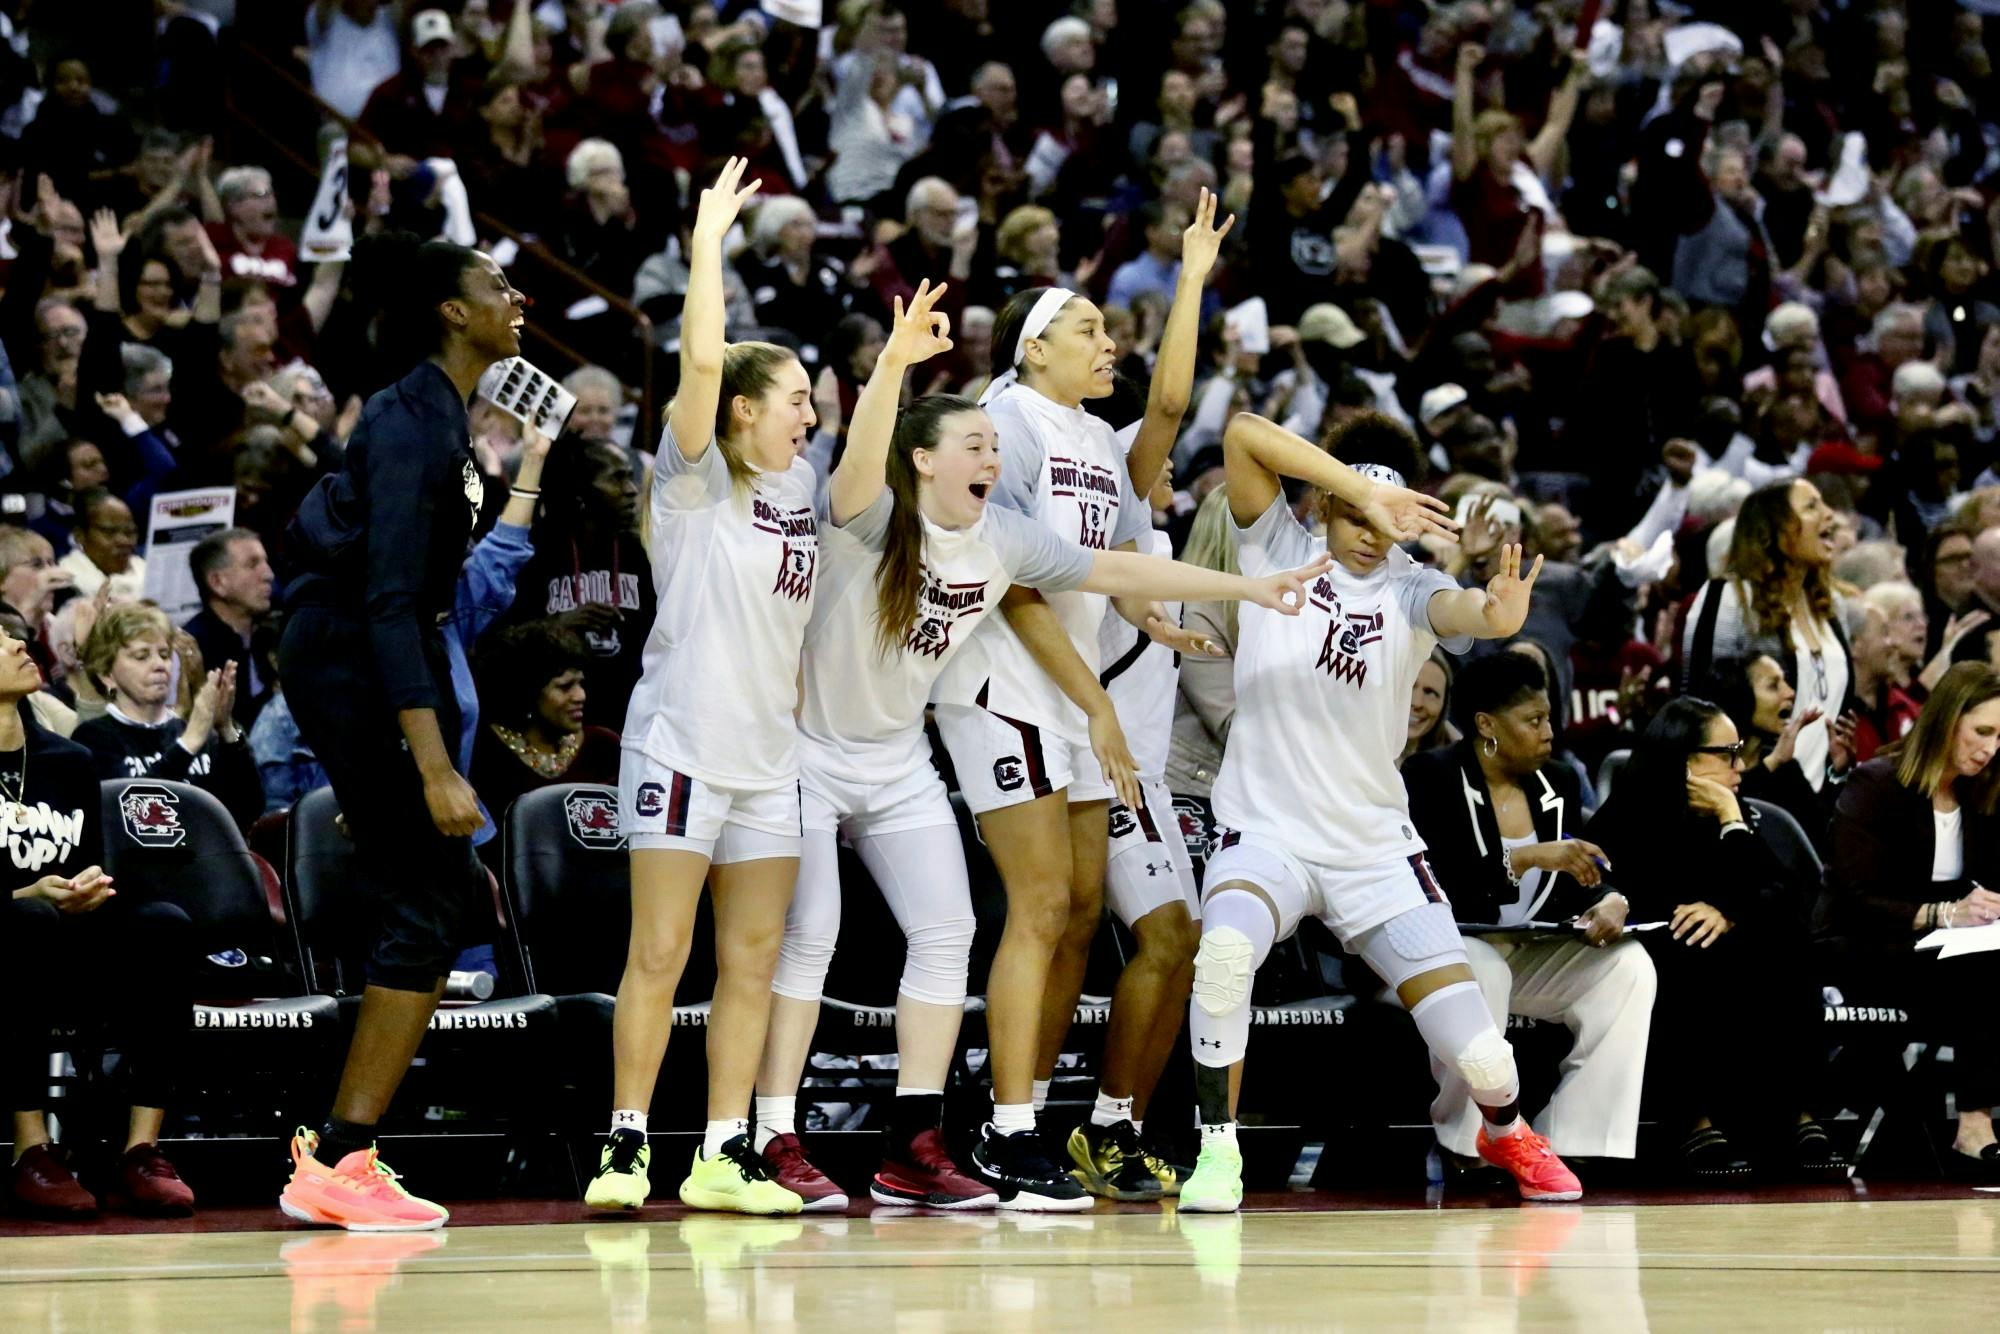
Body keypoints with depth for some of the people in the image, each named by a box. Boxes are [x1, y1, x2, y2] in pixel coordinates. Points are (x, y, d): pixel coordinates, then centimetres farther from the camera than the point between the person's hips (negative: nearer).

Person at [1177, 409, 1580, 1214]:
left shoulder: (1409, 589, -2)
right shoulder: (1277, 549, -2)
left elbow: (1458, 609, -27)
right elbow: (1244, 435, -18)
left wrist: (1498, 611, -51)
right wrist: (1365, 491, -28)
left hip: (1375, 848, 1)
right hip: (1266, 832, -1)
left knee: (1479, 1057, -4)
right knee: (1225, 948, -37)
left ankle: (1504, 1132, 33)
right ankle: (1218, 1150, -21)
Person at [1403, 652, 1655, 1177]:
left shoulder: (1558, 785, 7)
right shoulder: (1431, 777, -12)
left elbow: (1577, 886, 6)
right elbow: (1433, 883, -25)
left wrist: (1608, 902, -19)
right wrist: (1529, 858, -32)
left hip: (1528, 953, 6)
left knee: (1627, 966, -16)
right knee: (1482, 971, -39)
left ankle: (1576, 1147, -19)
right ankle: (1469, 1150, -24)